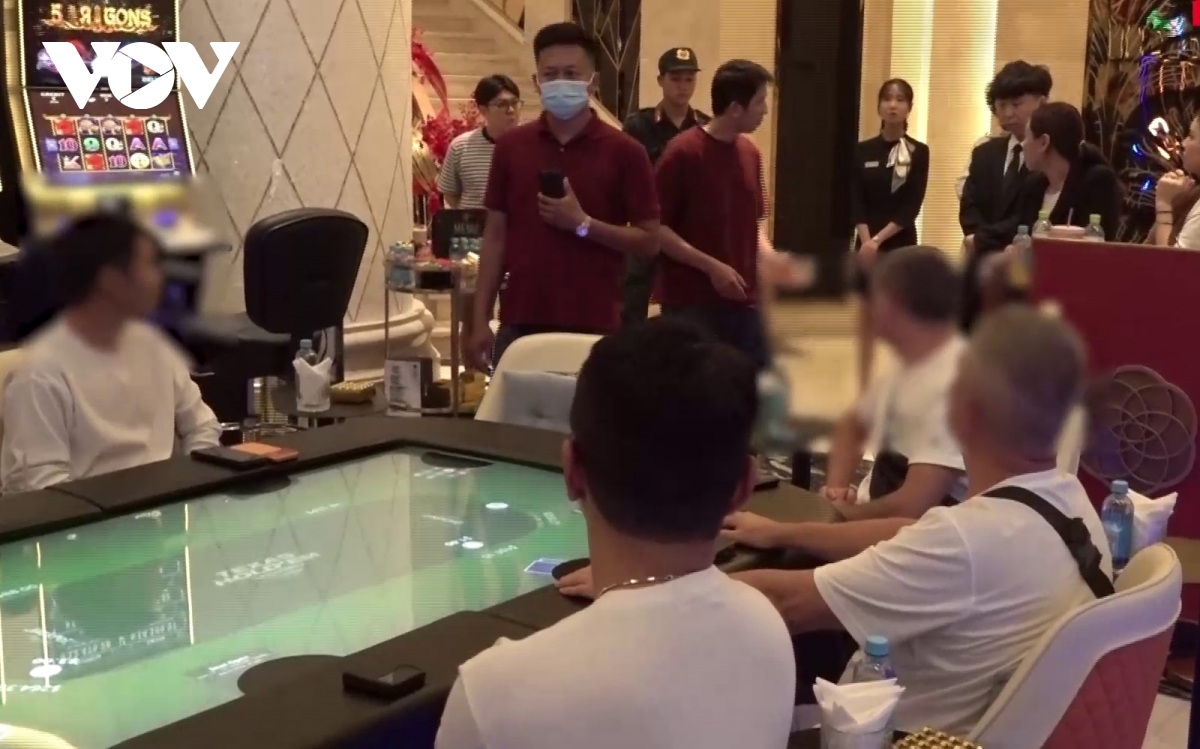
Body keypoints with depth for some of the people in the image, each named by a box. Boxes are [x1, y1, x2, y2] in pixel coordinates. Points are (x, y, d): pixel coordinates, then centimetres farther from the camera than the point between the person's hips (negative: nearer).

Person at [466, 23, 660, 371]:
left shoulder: (623, 152, -2)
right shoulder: (510, 146, 6)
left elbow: (649, 241, -1)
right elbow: (496, 235, 8)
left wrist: (583, 223, -15)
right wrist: (480, 320, 3)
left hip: (593, 327, -2)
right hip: (520, 323, 2)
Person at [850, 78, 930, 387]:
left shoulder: (918, 153, -2)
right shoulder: (863, 151, 4)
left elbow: (911, 207, -8)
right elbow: (856, 203, 0)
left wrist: (879, 239, -15)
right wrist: (866, 240, -14)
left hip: (901, 244, -2)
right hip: (866, 244, 2)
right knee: (867, 321, 7)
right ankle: (864, 388, 14)